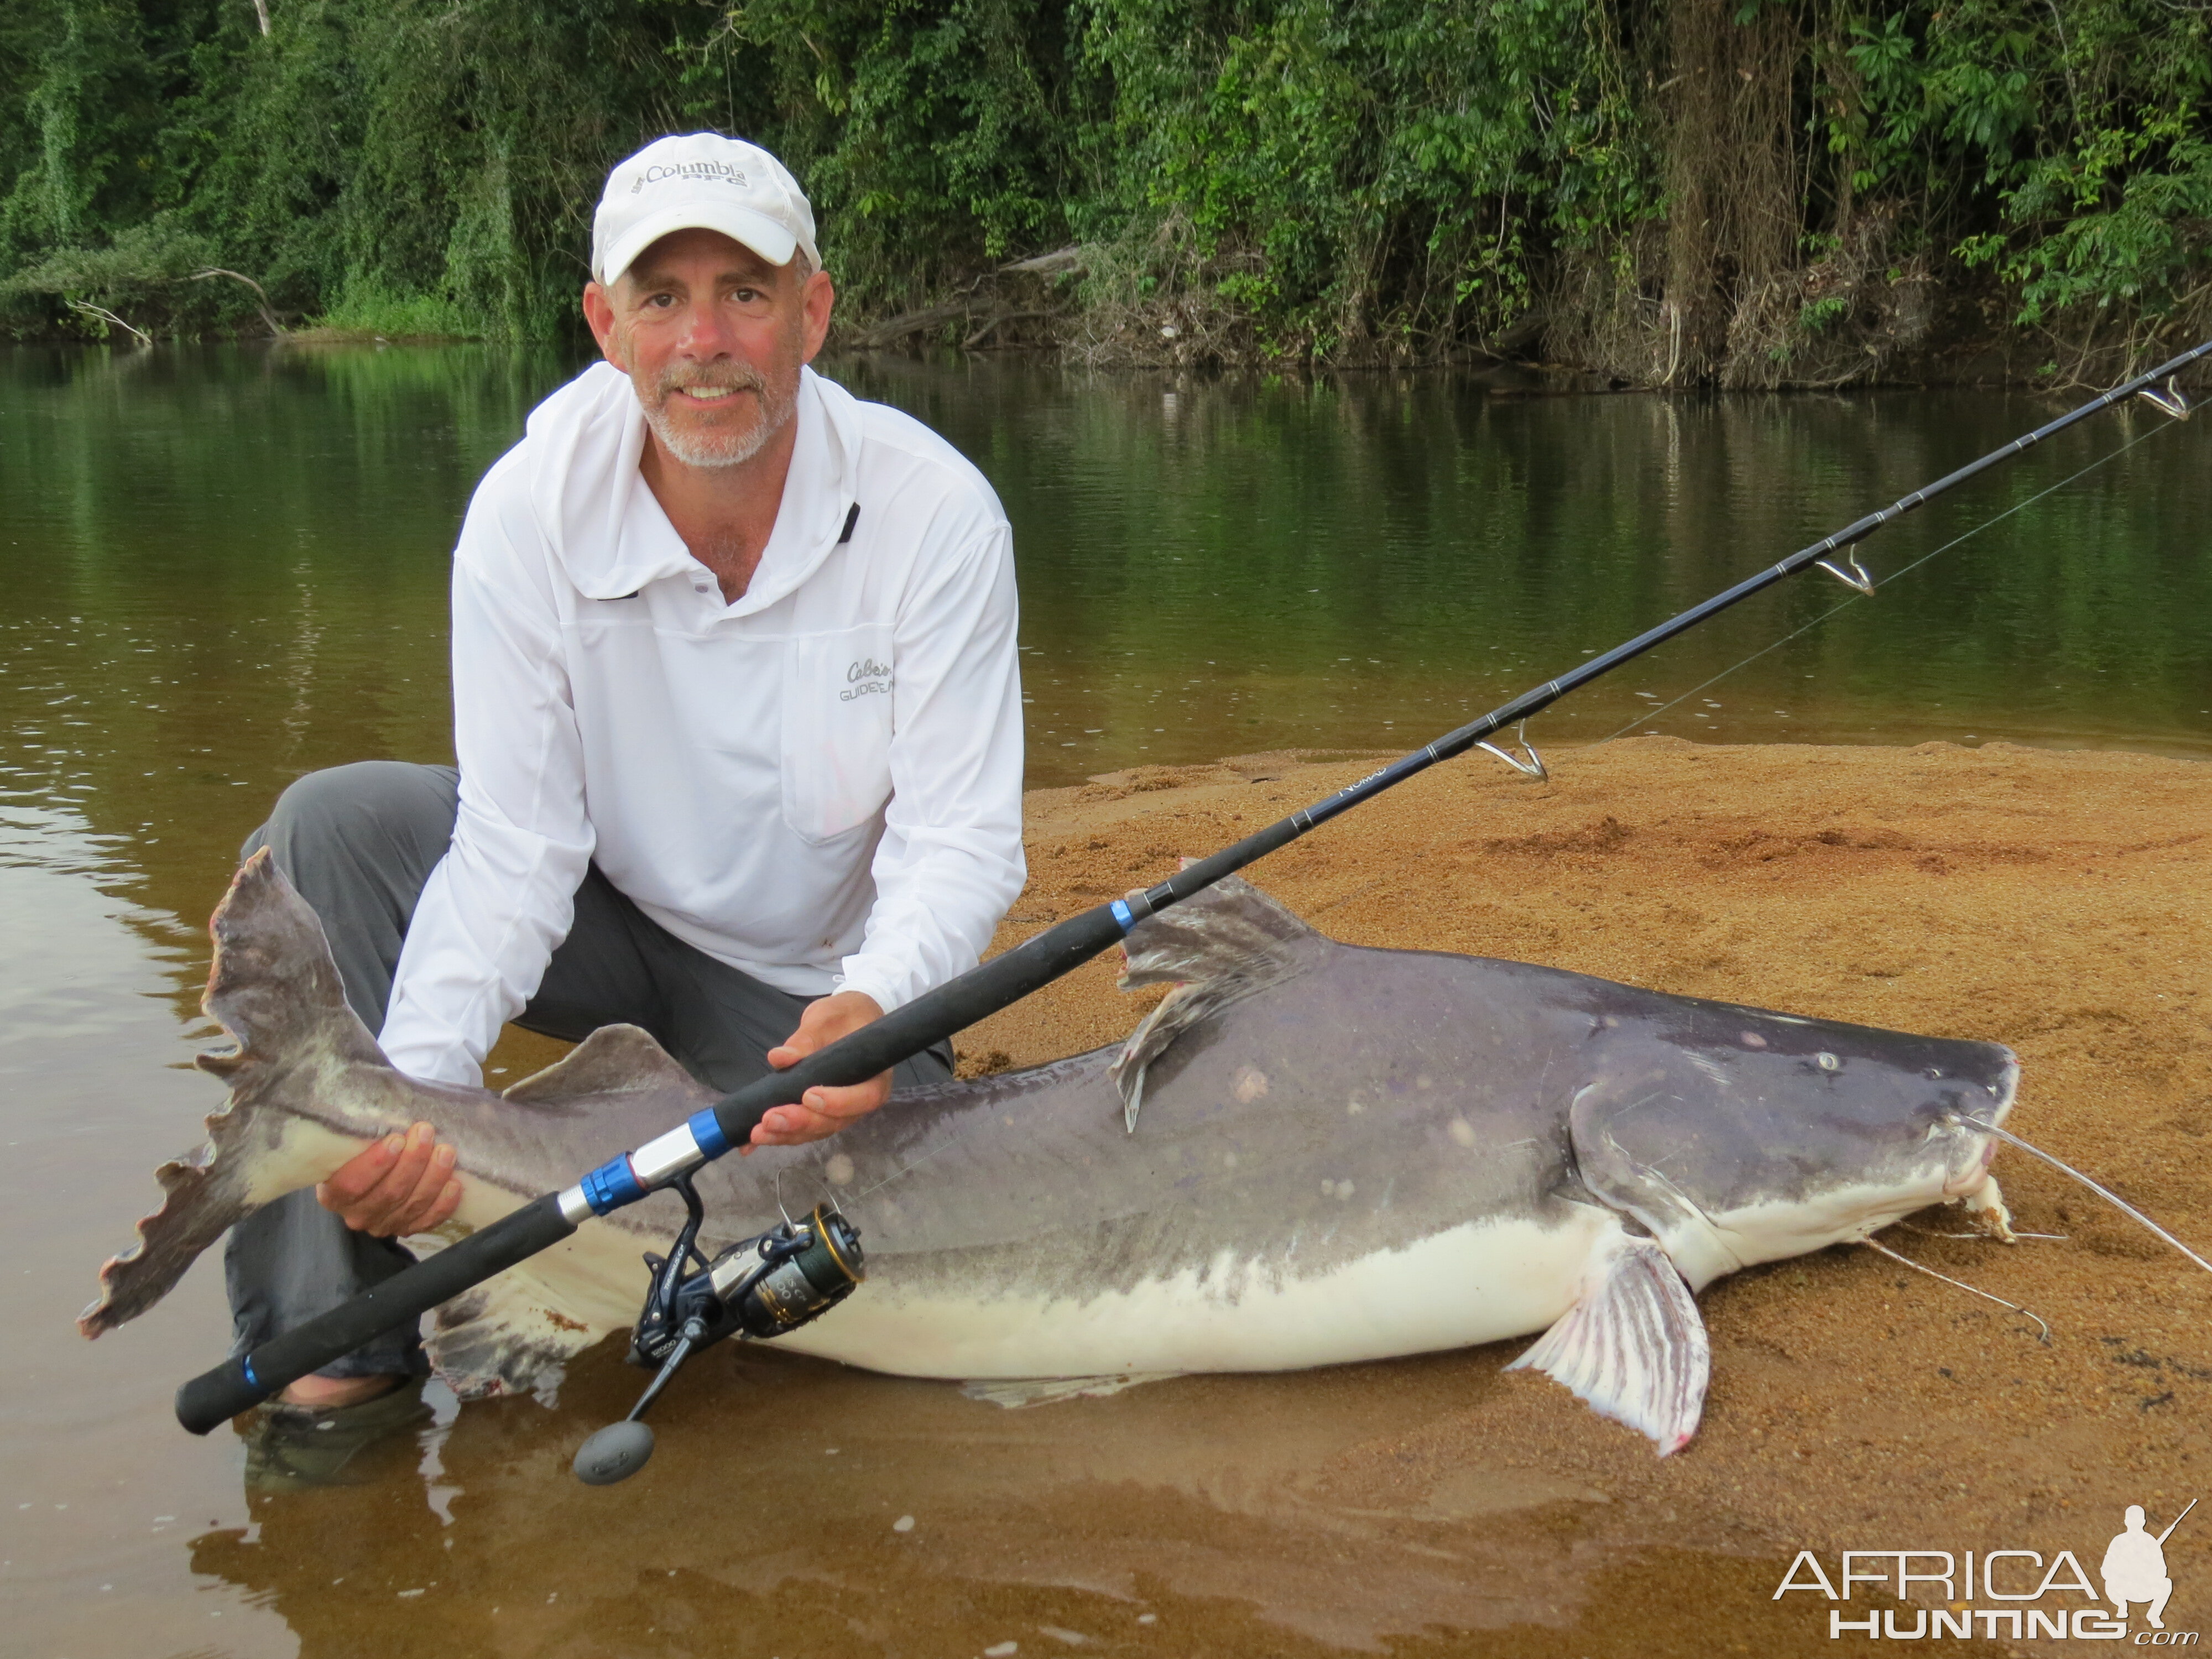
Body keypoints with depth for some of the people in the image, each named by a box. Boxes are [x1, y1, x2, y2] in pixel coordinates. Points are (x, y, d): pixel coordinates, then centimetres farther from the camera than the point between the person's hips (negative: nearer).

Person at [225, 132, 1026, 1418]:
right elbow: (514, 849, -21)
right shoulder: (530, 513, -19)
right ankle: (336, 1335, -16)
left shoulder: (934, 514, -23)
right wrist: (417, 1082, -38)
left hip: (820, 981, -1)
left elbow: (961, 840, -22)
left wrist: (878, 1006, -44)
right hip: (616, 924, 1)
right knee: (335, 825, -23)